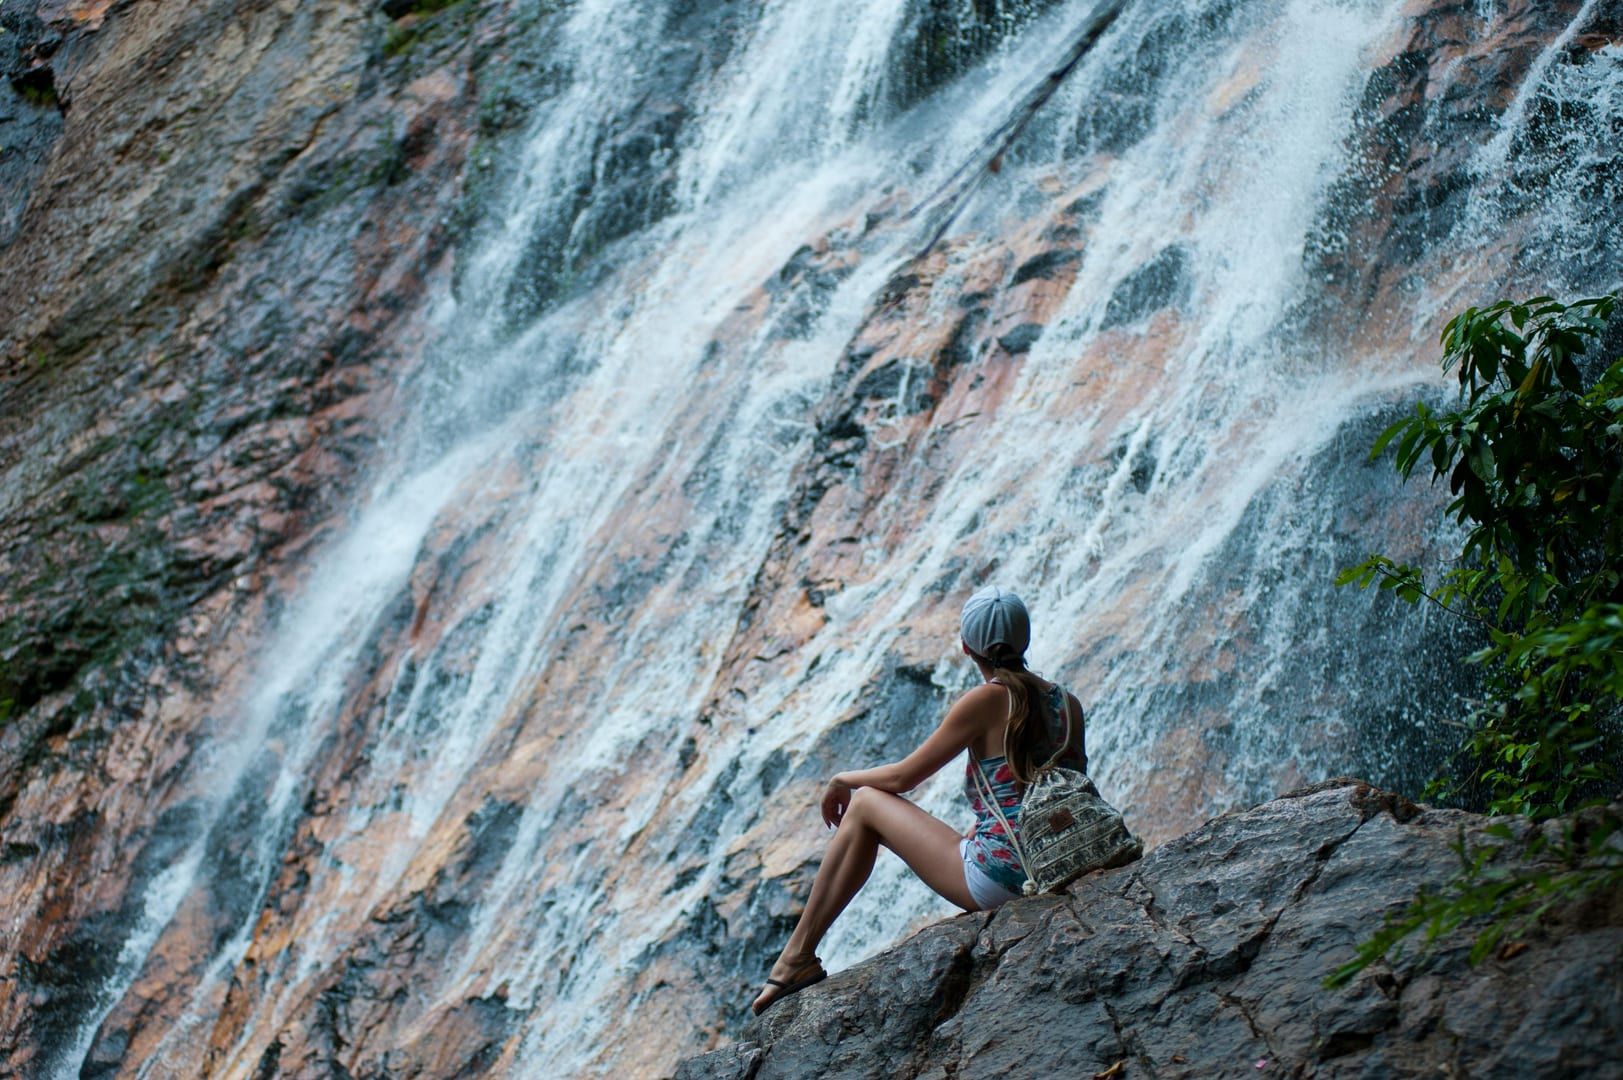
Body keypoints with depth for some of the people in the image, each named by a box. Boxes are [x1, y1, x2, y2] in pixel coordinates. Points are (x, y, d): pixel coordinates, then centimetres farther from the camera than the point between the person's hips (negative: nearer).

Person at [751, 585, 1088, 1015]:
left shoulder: (989, 700, -9)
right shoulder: (1066, 702, 9)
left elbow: (903, 776, -2)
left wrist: (843, 779, 18)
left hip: (997, 876, -7)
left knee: (864, 804, 9)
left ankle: (798, 955, 13)